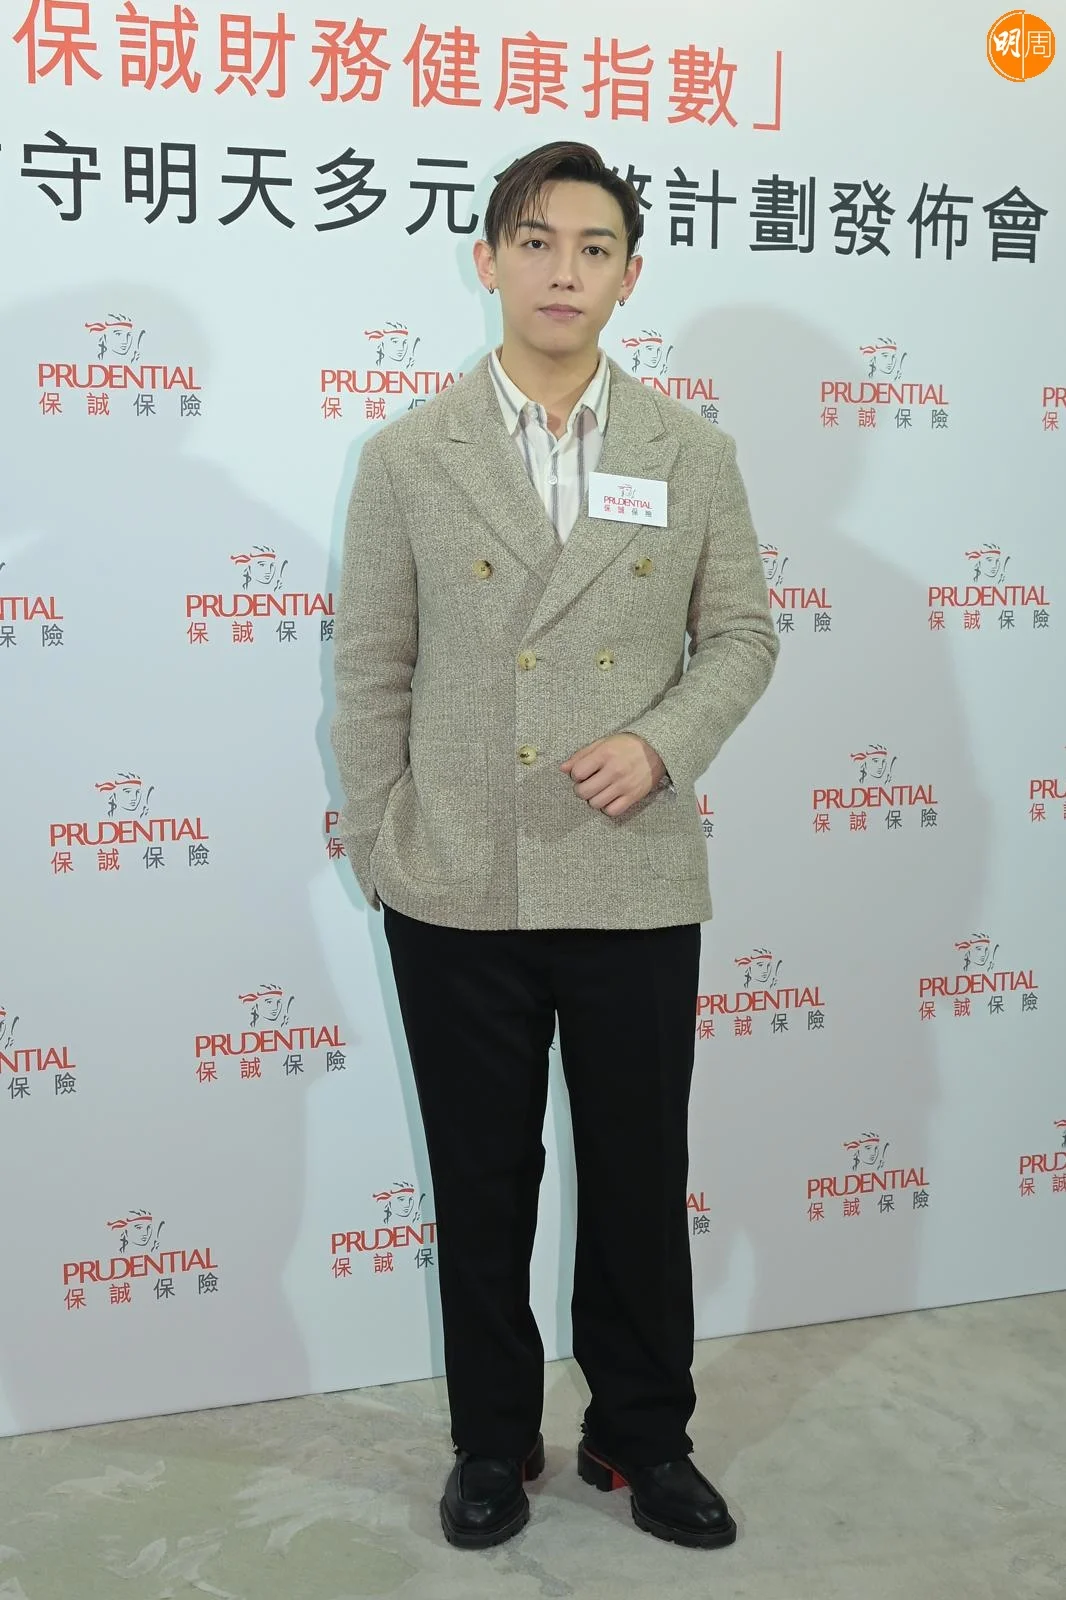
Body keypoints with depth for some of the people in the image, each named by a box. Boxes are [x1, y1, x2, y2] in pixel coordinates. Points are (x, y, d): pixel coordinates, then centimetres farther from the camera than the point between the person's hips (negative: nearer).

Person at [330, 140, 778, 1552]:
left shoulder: (692, 455, 4)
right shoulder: (407, 456, 1)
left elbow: (741, 633, 8)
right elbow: (372, 670, 2)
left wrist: (664, 741, -10)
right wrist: (380, 850, -1)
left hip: (636, 888, 1)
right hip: (457, 897, 0)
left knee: (641, 1179, 12)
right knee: (481, 1184, 12)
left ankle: (642, 1435, 33)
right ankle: (493, 1440, 33)